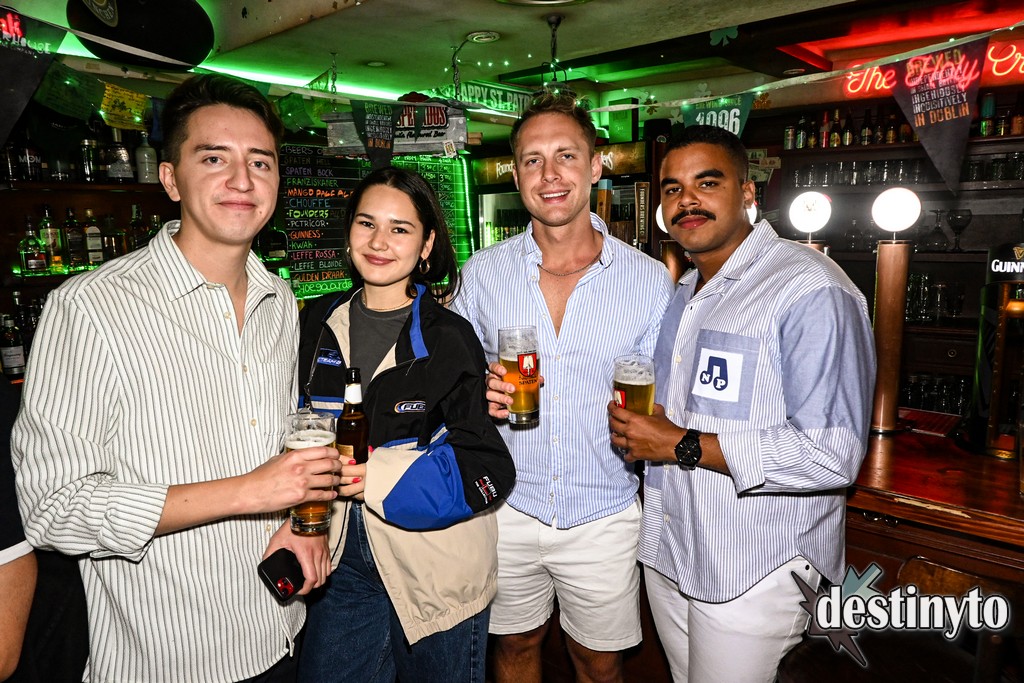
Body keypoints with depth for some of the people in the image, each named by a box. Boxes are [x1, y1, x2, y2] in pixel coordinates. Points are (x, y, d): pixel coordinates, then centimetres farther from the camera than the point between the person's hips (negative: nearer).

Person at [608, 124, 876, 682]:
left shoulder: (811, 291, -19)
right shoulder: (682, 294, 11)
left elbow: (832, 454, -26)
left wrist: (682, 446, -23)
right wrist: (632, 424, 3)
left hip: (753, 575, -8)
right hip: (666, 554, 8)